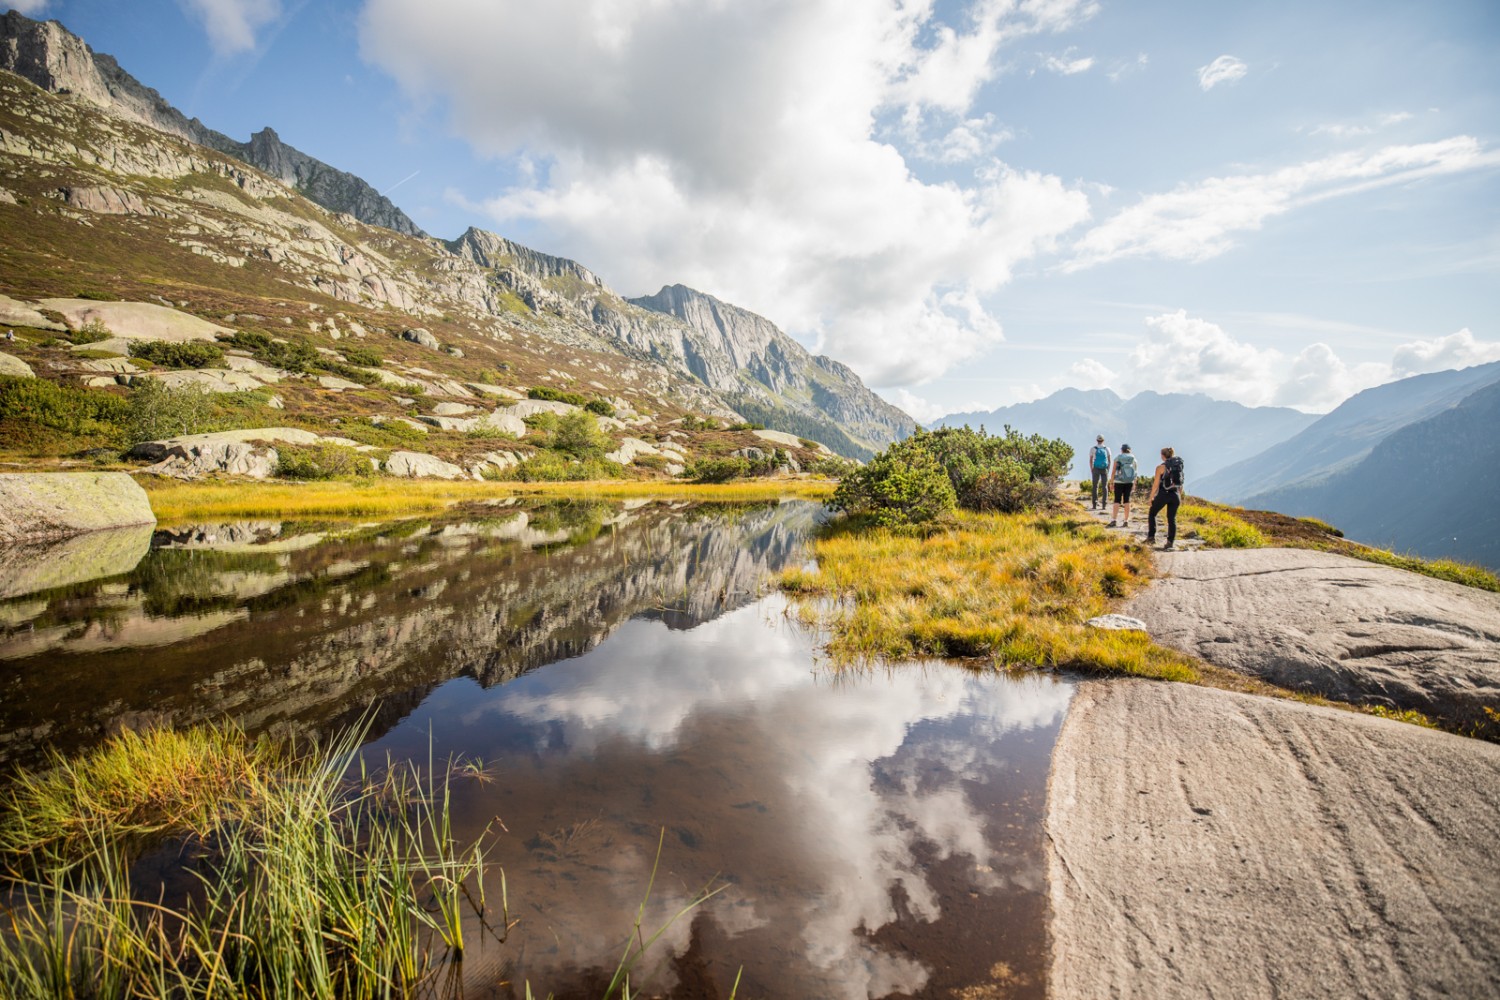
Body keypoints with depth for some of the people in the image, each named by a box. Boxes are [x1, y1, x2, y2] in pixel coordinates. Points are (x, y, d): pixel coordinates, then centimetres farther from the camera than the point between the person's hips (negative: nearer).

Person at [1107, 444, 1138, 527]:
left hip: (1119, 482, -3)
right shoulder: (1133, 459, 4)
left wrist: (1111, 482, -2)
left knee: (1117, 500, -2)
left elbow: (1113, 471, -7)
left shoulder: (1118, 458, -4)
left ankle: (1114, 520, -12)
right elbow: (1135, 472, 3)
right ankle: (1126, 521, 5)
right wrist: (1134, 484, 10)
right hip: (1129, 482, 3)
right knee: (1126, 500, 7)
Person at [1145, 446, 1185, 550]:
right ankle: (1170, 542, 4)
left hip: (1163, 494, -4)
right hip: (1175, 495, 4)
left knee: (1151, 514, 16)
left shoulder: (1160, 467, -8)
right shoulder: (1179, 466, 7)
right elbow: (1181, 484, 11)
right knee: (1172, 519, 7)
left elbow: (1156, 484, -8)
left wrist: (1151, 497, 1)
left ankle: (1151, 536, 11)